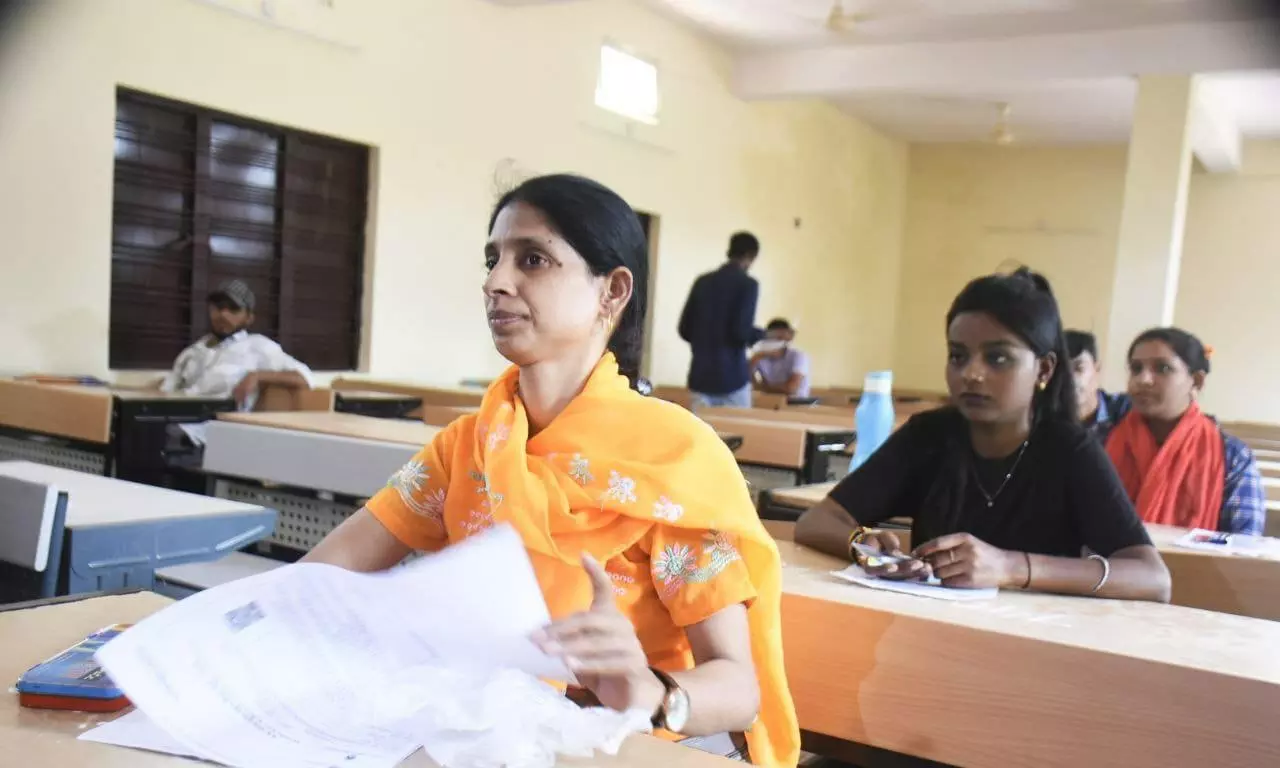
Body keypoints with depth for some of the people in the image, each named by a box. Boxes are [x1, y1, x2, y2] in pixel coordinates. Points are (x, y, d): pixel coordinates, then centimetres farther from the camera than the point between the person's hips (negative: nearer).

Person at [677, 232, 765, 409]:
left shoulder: (702, 282, 9)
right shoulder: (747, 284, -6)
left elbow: (684, 329, 8)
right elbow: (741, 331, -15)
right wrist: (762, 335, 5)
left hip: (700, 376, 5)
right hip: (732, 377, -5)